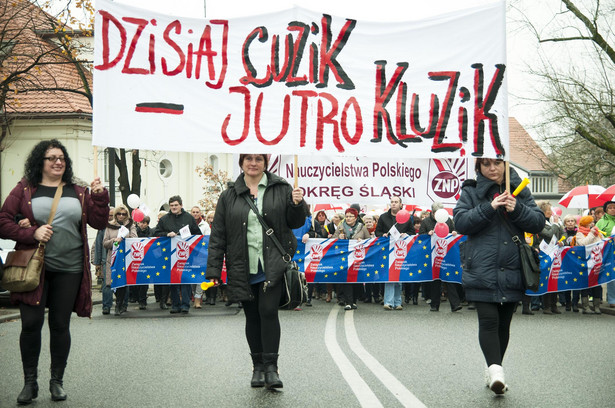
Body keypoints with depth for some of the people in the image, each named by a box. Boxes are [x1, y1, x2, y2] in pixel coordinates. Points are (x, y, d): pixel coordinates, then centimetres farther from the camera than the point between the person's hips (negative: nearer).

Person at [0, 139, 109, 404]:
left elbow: (99, 223, 8)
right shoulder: (25, 189, 4)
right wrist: (32, 233, -14)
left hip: (69, 270, 2)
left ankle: (57, 381, 20)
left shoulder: (78, 192, 11)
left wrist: (99, 196, -7)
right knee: (31, 323, -4)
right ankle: (30, 382, 13)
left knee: (60, 325, 7)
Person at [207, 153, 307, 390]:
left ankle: (271, 367, -5)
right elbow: (218, 236, 7)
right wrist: (214, 270, 2)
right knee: (252, 316, 10)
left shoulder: (281, 189, 4)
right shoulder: (229, 196, 6)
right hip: (243, 268, 2)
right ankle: (258, 367, 21)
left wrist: (297, 205, -13)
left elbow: (295, 223, 8)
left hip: (272, 264, -2)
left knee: (268, 311, -12)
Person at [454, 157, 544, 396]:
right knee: (488, 320, -14)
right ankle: (495, 368, -21)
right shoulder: (471, 191, 4)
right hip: (482, 271, -3)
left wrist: (517, 210, -13)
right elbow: (460, 222, -8)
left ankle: (493, 370, 23)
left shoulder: (519, 190, 10)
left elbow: (538, 223, 5)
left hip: (511, 271, 3)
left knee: (503, 323, 11)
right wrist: (489, 208, -18)